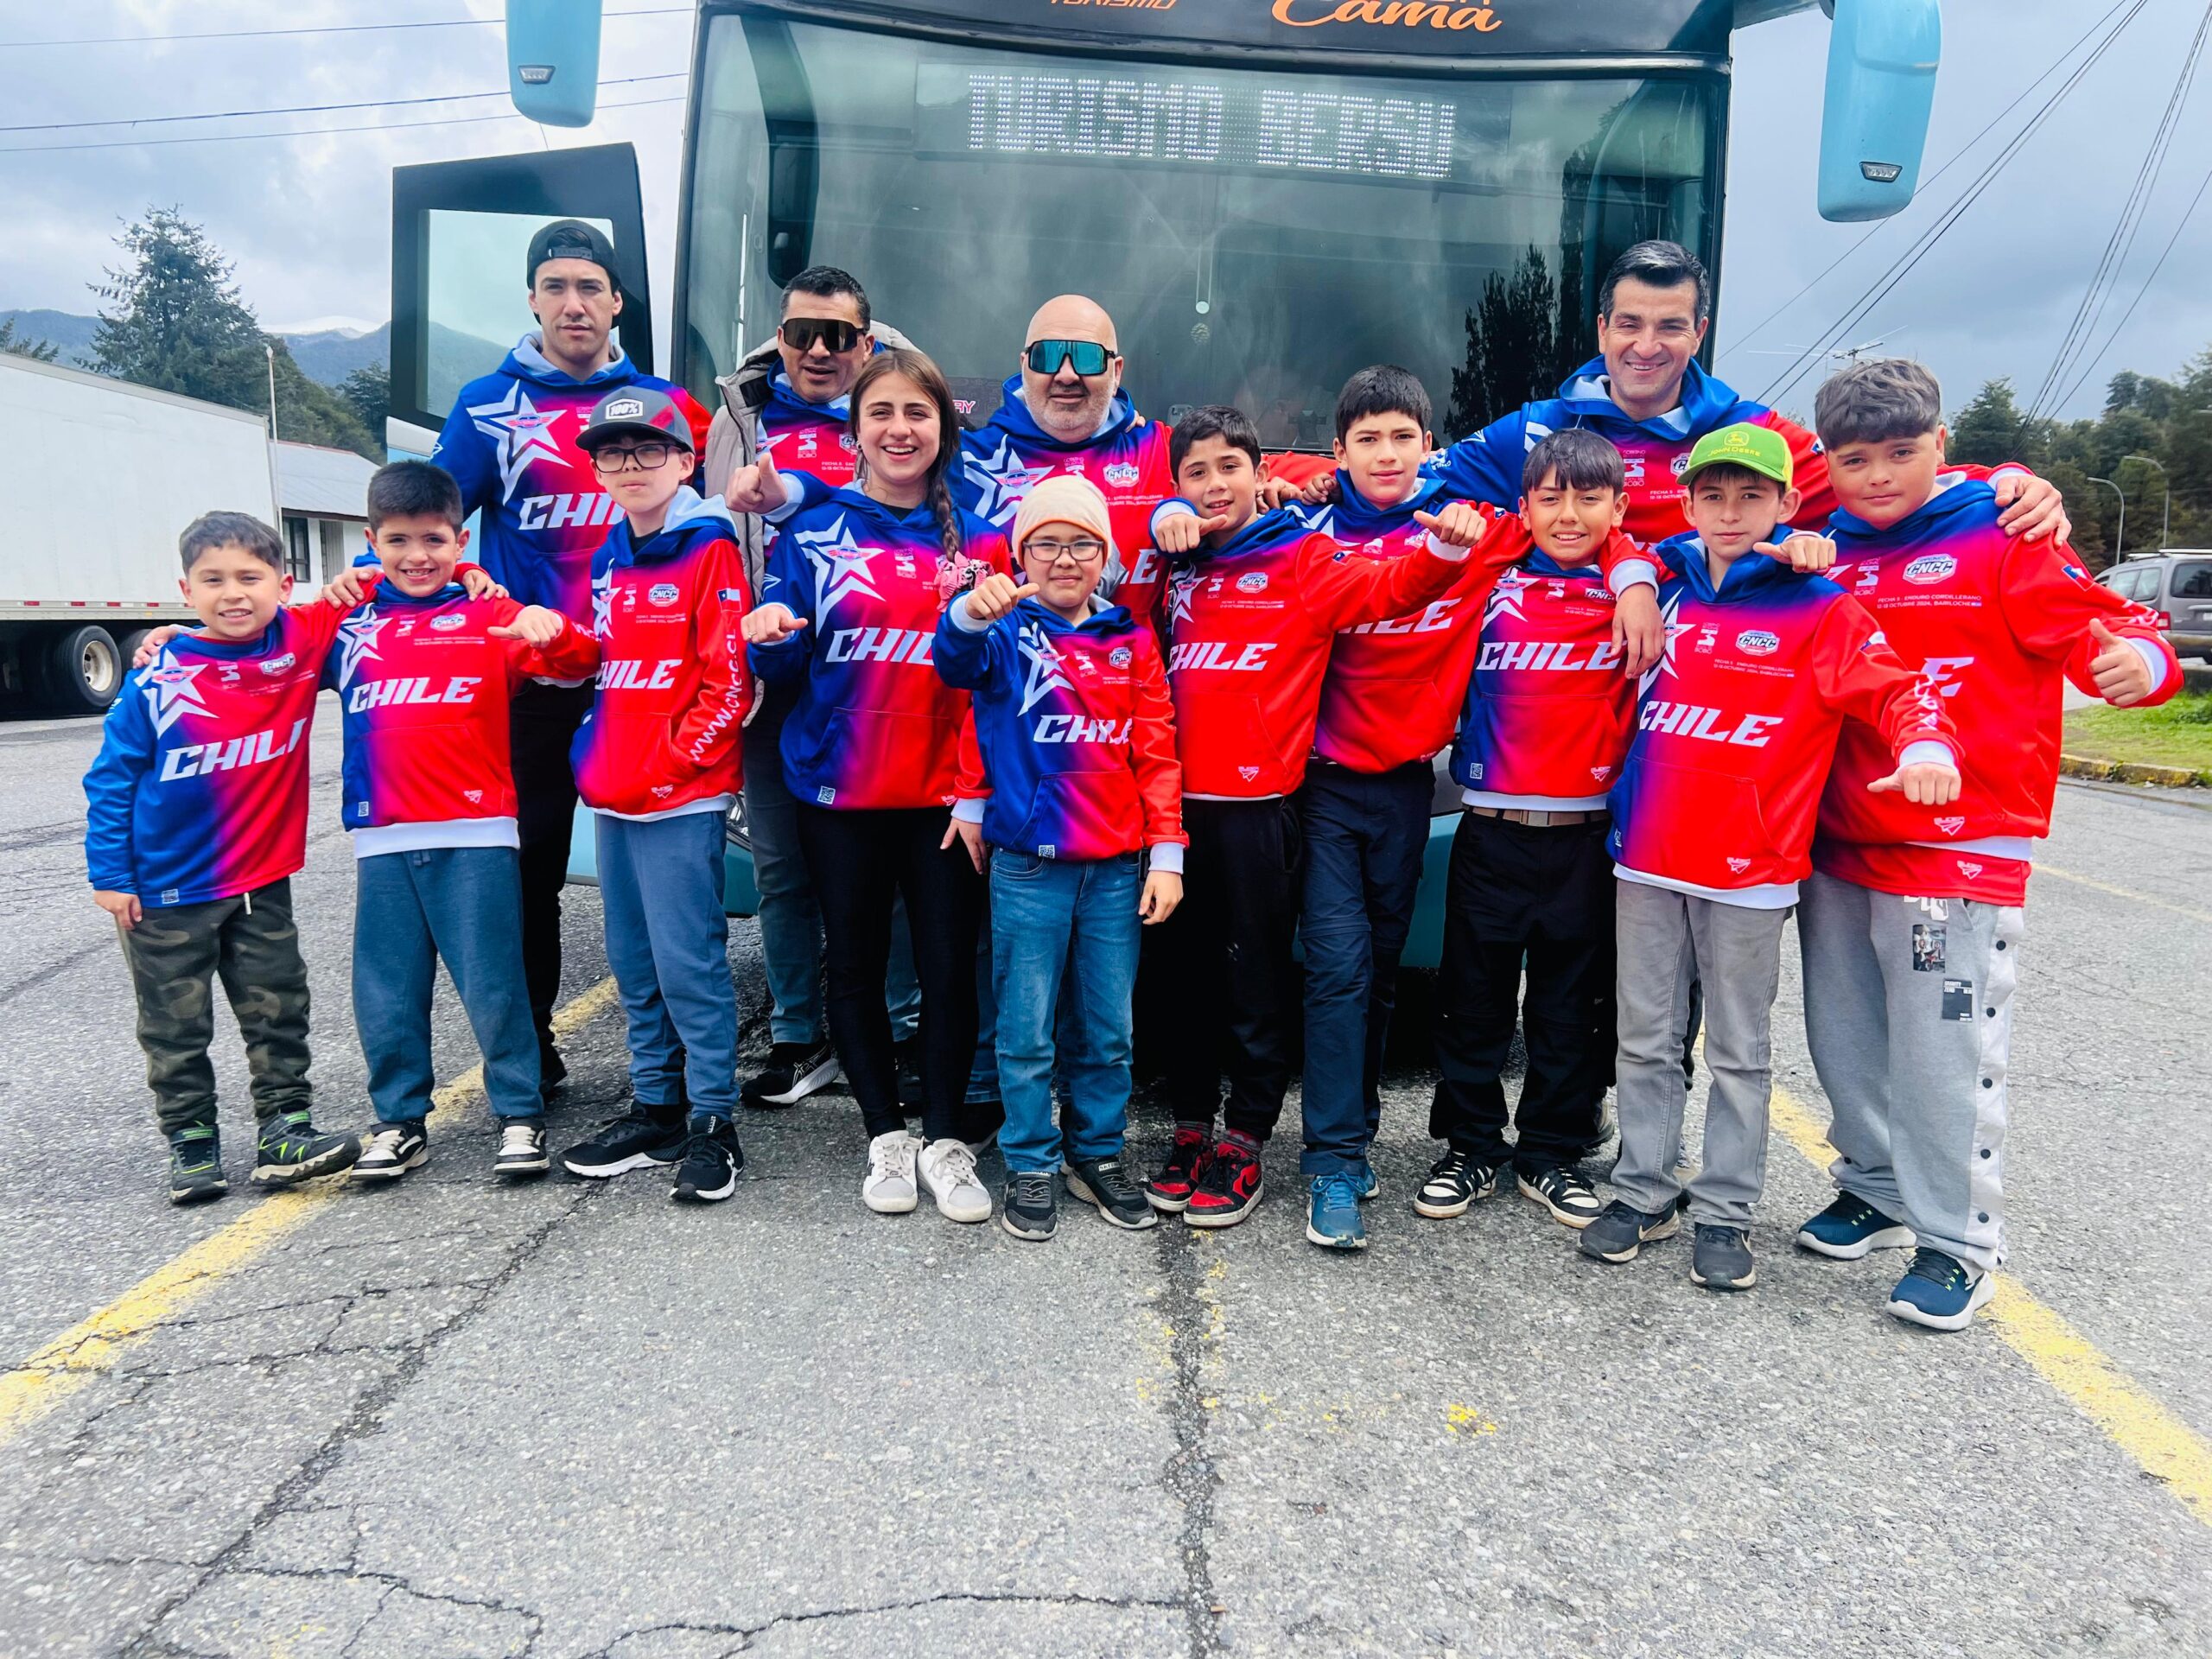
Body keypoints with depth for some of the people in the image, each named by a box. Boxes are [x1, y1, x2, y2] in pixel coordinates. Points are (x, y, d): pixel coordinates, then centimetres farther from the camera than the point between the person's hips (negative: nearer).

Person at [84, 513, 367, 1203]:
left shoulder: (303, 641, -8)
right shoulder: (158, 680, -13)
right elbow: (112, 778, -6)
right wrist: (109, 873, -6)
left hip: (262, 882, 2)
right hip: (166, 893, -2)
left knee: (279, 1013, 7)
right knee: (175, 1029, 10)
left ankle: (284, 1131, 18)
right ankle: (191, 1145, 23)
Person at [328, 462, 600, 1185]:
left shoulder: (488, 616, 4)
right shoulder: (349, 623, 13)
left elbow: (577, 662, -7)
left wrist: (550, 628, -27)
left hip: (475, 835, -3)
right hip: (382, 841, 3)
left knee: (493, 985, 0)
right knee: (385, 991, 8)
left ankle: (520, 1116, 14)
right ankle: (399, 1121, 23)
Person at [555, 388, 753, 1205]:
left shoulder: (709, 550, -7)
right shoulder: (608, 560, 15)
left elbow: (730, 679, -13)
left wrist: (672, 762, -14)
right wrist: (596, 761, 13)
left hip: (683, 797, -8)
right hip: (612, 797, 8)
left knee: (689, 960, -5)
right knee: (634, 962, 13)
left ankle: (712, 1123, 6)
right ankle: (655, 1108, 25)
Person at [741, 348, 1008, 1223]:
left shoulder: (978, 540, 5)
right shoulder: (812, 532, 4)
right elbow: (785, 668, 3)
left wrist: (979, 790, -6)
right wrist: (770, 639, -21)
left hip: (944, 794, 0)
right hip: (838, 790, 1)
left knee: (950, 969, 1)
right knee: (855, 964, 8)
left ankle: (947, 1139, 16)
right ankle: (886, 1135, 23)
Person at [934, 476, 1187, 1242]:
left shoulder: (1131, 641, 9)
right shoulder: (1005, 631, 0)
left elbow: (1156, 754, 8)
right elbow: (957, 660, -24)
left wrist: (1166, 853, 2)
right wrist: (971, 612, -47)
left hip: (1117, 868, 3)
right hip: (1028, 867, -3)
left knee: (1107, 1030, 11)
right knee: (1027, 1032, 5)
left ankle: (1097, 1153, 28)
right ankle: (1030, 1165, 20)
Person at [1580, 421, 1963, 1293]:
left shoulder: (1817, 609, -3)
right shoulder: (1665, 594, 9)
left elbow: (1895, 688, -11)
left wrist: (1925, 746, -30)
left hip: (1749, 866, -4)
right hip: (1646, 859, 4)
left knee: (1739, 1050, 7)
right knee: (1645, 1038, 11)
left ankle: (1725, 1211, 18)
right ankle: (1642, 1191, 23)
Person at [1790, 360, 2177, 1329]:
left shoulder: (2002, 538, -3)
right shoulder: (1825, 554, 10)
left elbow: (2096, 624, -8)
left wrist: (2138, 656, -28)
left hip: (1963, 846, -5)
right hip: (1836, 844, 5)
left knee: (1944, 1050, -3)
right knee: (1844, 1038, 14)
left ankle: (1956, 1241, 13)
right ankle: (1876, 1188, 33)